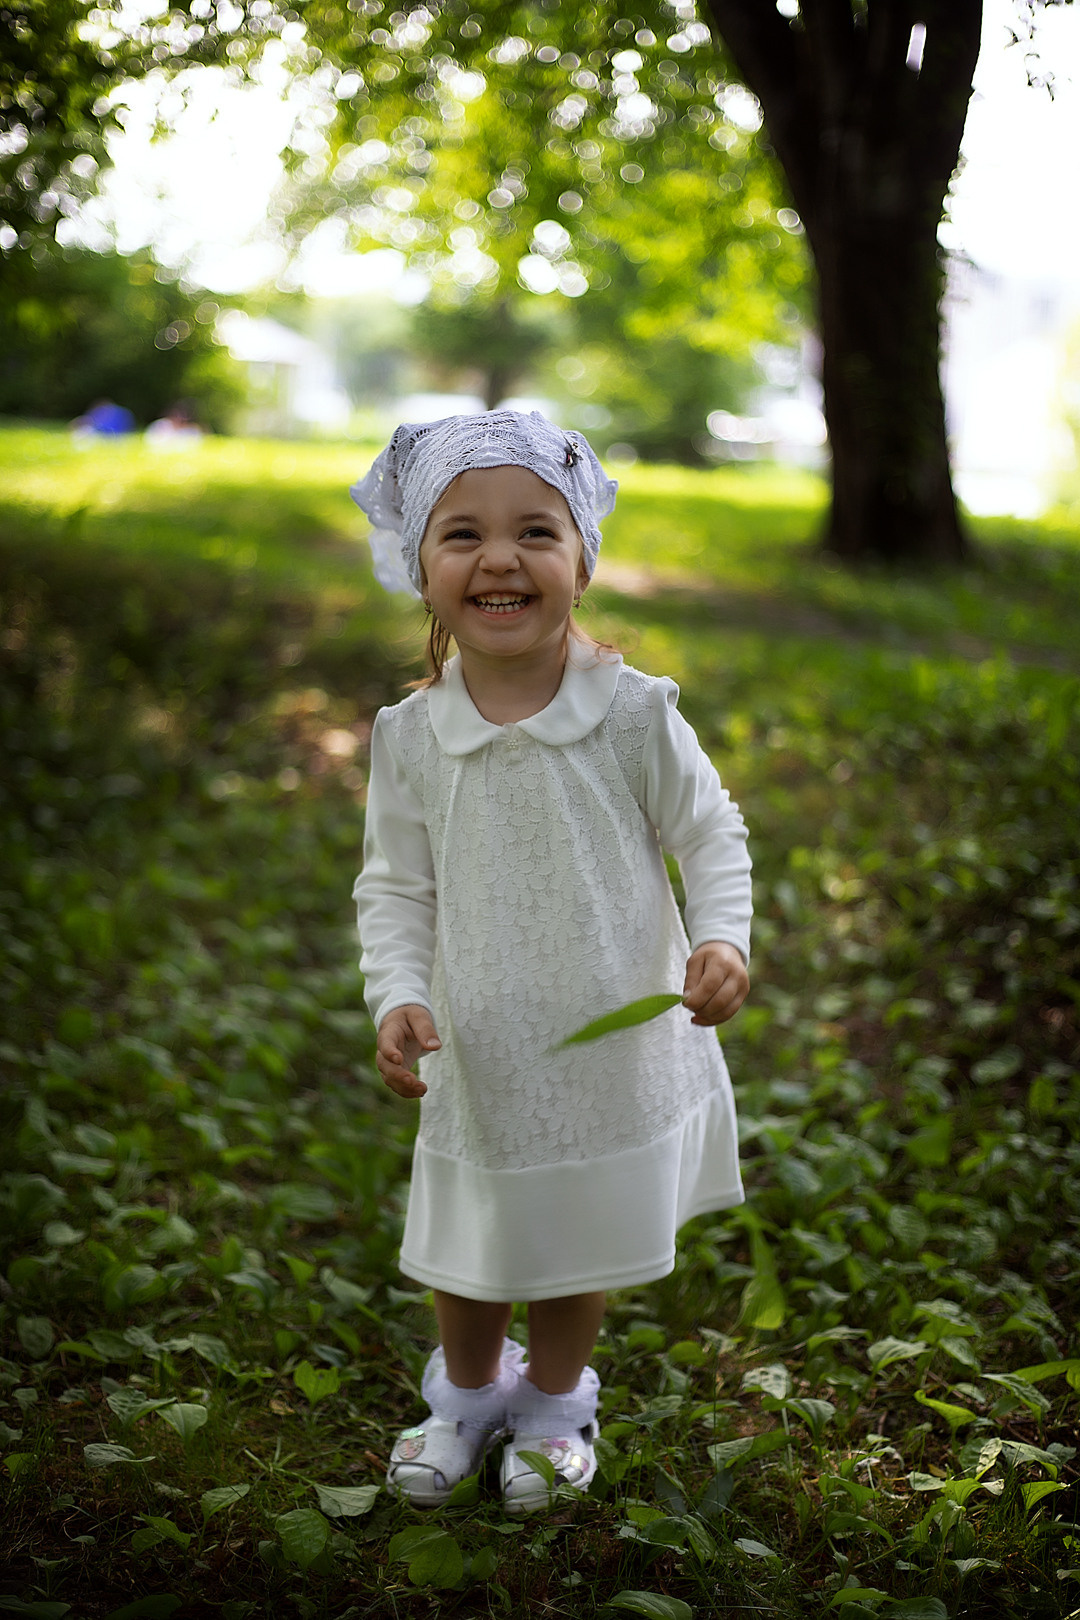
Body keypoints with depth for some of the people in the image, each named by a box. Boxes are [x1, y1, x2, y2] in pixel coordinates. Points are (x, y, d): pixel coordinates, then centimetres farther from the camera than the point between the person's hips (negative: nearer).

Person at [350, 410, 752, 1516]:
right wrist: (397, 997, -15)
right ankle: (466, 1393, 48)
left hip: (618, 1044, -1)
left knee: (582, 1247, 18)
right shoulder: (411, 736, -10)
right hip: (482, 1053, 1)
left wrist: (722, 937, -19)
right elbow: (395, 887, -1)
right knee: (468, 1251, 17)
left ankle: (554, 1401, 46)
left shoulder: (635, 714, -14)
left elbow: (712, 837, -3)